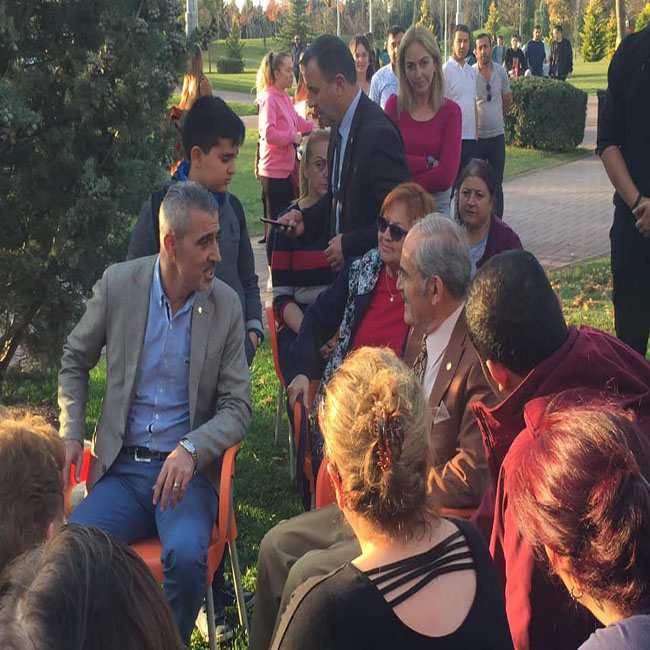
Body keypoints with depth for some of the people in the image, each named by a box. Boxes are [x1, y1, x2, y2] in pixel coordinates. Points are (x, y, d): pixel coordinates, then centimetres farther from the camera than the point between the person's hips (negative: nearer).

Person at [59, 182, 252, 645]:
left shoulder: (226, 305, -2)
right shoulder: (118, 284, 0)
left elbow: (237, 408, -2)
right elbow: (75, 361, 15)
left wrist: (191, 450, -20)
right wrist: (71, 434, 1)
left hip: (187, 470, -1)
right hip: (122, 470, 1)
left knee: (186, 555, -30)